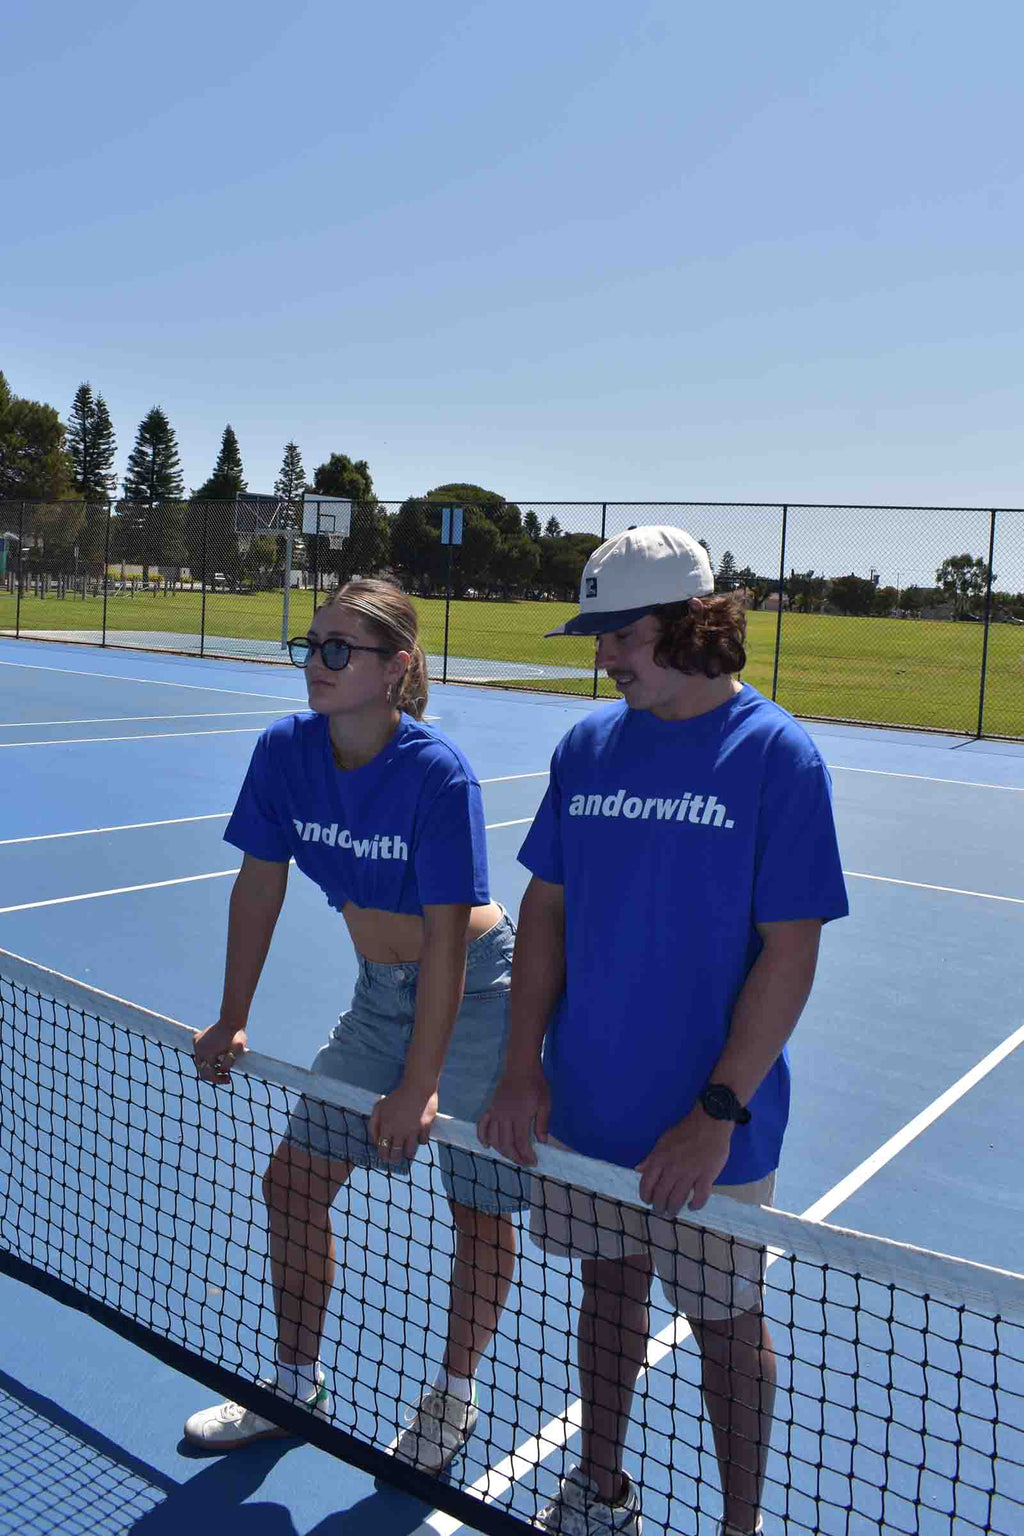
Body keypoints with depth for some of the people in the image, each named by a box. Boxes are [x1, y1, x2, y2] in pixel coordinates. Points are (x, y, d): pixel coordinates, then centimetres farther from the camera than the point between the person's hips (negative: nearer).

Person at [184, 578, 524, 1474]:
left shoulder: (438, 775, -28)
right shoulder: (284, 752, -11)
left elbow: (446, 936, -27)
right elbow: (260, 883, -1)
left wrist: (421, 1082, -25)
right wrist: (233, 1021, 2)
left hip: (475, 992, -6)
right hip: (379, 992, 6)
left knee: (481, 1212, 5)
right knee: (293, 1182, 9)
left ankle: (456, 1397, 31)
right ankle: (297, 1386, 30)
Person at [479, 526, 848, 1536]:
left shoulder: (775, 754, -14)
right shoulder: (588, 745, 1)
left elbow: (789, 951, -15)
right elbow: (546, 908, 5)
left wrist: (717, 1114, -19)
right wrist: (522, 1067, -2)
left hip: (707, 1126, -4)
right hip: (583, 1107, 5)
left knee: (724, 1320, 13)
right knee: (607, 1286, 21)